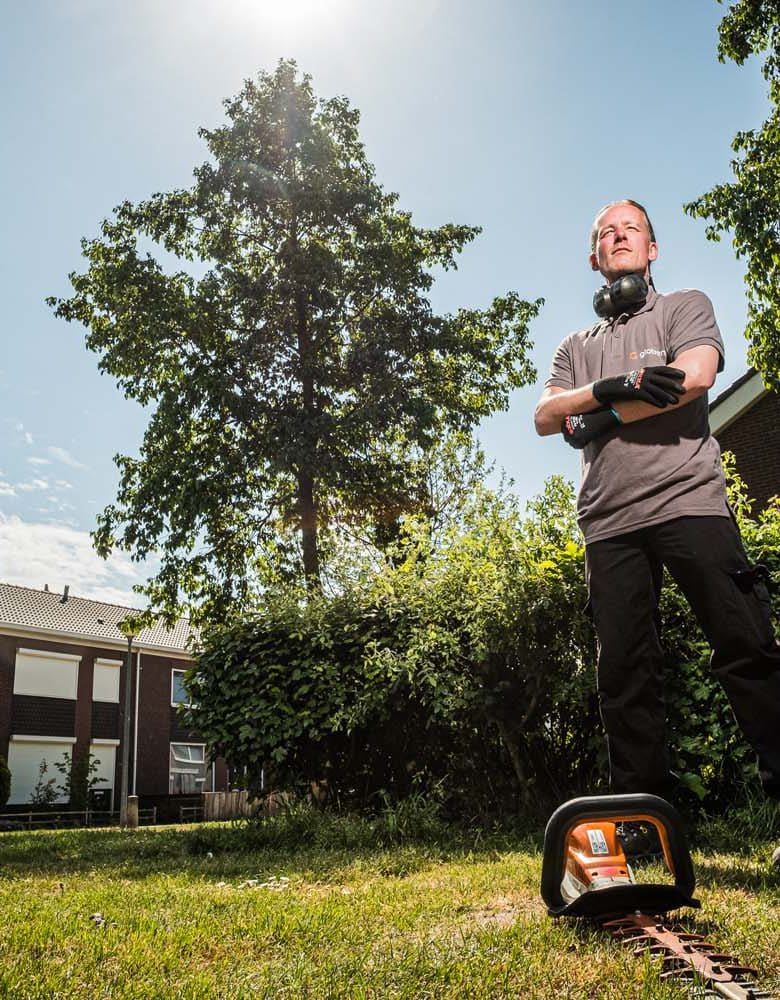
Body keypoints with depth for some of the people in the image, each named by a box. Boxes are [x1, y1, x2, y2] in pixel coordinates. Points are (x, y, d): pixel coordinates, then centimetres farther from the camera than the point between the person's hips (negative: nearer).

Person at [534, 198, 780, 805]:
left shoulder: (686, 306, 16)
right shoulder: (577, 346, 26)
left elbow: (695, 375, -5)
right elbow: (545, 416, 9)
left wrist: (596, 418, -3)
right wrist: (613, 386, -9)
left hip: (689, 499, -3)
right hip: (609, 521, 3)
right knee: (625, 673, 0)